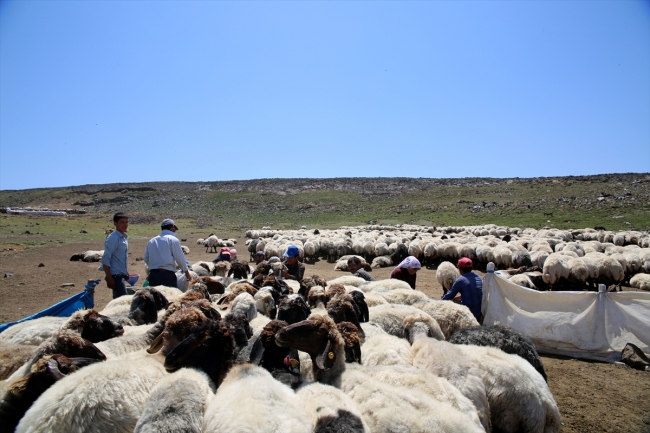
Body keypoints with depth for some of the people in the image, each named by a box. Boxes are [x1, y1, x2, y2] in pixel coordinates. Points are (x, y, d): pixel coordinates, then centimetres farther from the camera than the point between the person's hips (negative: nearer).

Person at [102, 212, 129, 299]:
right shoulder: (113, 238, -15)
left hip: (121, 275, 9)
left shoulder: (124, 237, 10)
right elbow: (105, 260, -18)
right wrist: (109, 279, -21)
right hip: (116, 275, -9)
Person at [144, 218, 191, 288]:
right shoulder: (173, 239, -3)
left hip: (153, 274, 6)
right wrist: (187, 273, 8)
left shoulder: (151, 241, 12)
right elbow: (180, 258, -4)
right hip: (167, 275, -5)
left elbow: (146, 259, 13)